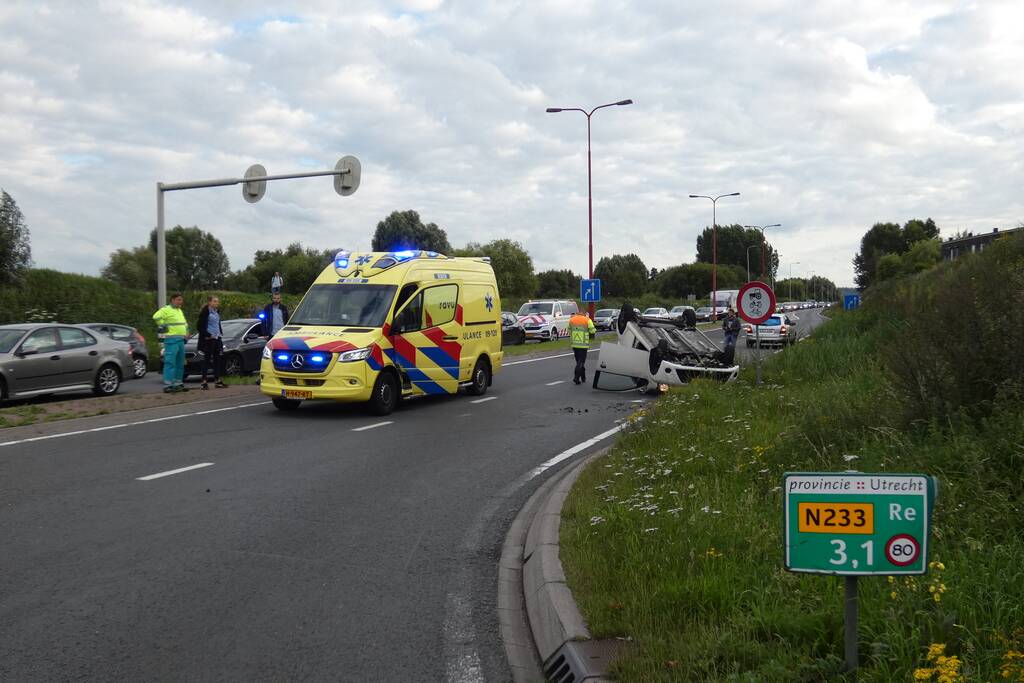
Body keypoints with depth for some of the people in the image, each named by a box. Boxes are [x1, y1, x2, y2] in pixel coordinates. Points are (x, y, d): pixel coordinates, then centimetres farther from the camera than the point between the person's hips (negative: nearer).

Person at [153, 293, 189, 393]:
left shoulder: (180, 311, 21)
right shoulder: (166, 309, -7)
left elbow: (184, 323, 35)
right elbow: (156, 317, -24)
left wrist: (186, 333, 22)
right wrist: (164, 326, -16)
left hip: (181, 340, 9)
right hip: (171, 340, -9)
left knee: (180, 363, 10)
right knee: (170, 362, -12)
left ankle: (178, 383, 17)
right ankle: (167, 385, -14)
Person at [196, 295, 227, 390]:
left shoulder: (217, 311, 13)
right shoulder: (205, 312, -10)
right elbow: (200, 326, -13)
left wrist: (220, 334, 15)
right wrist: (207, 335, -14)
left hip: (217, 339, 7)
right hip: (208, 339, -7)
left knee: (218, 359, 9)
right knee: (207, 359, -4)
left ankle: (217, 380, 16)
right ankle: (204, 382, 0)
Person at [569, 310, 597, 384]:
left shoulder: (571, 320, 3)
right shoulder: (587, 320, -9)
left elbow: (569, 330, 10)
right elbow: (593, 331, -7)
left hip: (574, 344, 4)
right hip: (583, 345, -4)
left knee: (579, 361, 17)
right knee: (581, 362, 0)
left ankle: (583, 377, 26)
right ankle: (576, 378, -10)